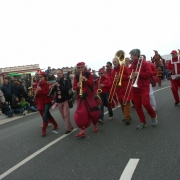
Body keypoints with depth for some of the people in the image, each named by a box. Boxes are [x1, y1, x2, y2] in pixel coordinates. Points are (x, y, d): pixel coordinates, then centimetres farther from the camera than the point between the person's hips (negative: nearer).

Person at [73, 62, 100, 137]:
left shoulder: (88, 74, 0)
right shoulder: (76, 76, 4)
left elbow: (92, 84, -11)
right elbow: (74, 87, -1)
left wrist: (85, 79, -26)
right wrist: (77, 86, -23)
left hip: (89, 96, -1)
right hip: (81, 96, 1)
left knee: (93, 112, -1)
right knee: (80, 113, -12)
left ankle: (95, 125, 28)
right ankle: (82, 131, -10)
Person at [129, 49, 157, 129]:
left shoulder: (144, 63, -7)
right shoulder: (132, 65, 12)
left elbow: (150, 73, -15)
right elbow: (130, 74, 20)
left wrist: (138, 74, -19)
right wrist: (131, 76, -3)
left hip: (144, 87, -7)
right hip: (135, 88, 7)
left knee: (145, 103, -17)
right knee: (137, 105, 4)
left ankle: (153, 116, 12)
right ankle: (143, 122, 15)